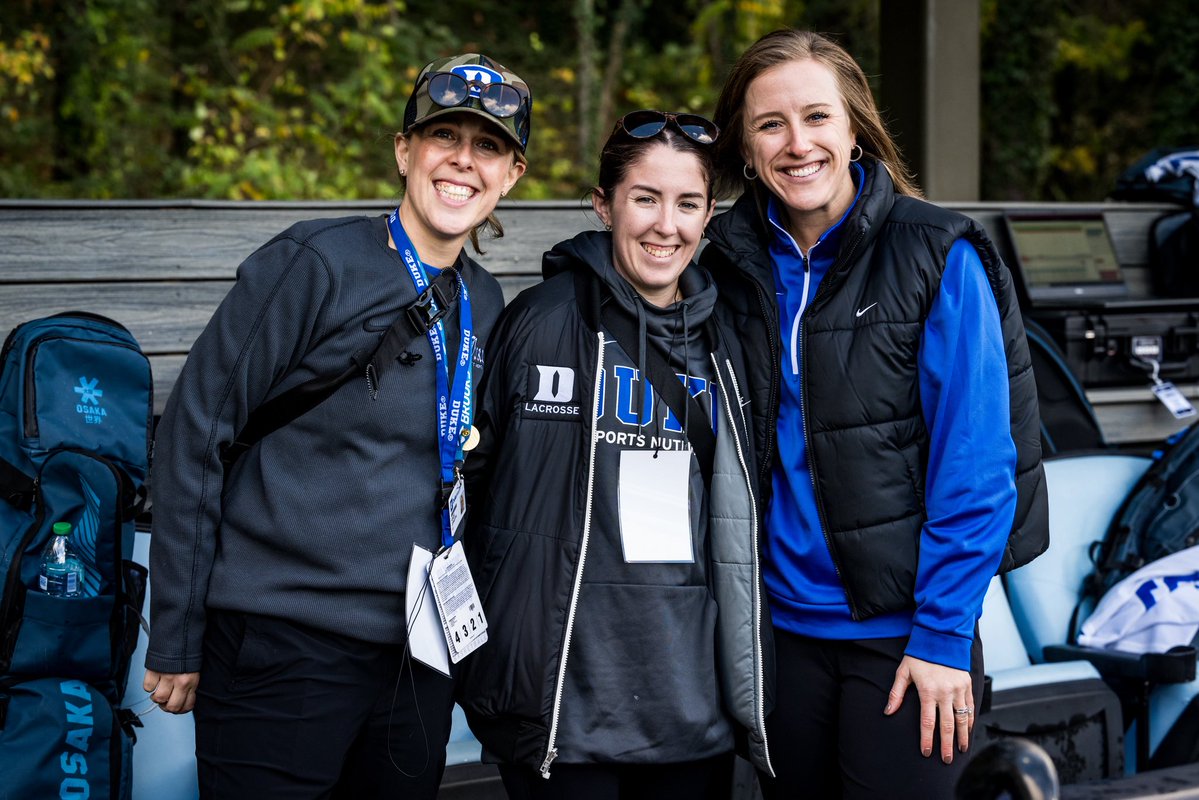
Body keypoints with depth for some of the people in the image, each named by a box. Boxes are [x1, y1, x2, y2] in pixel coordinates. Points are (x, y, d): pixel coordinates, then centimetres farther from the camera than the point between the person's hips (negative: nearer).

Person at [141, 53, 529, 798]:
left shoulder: (484, 303, 10)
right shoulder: (317, 264, -9)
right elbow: (195, 432, -9)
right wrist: (176, 639, -9)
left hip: (417, 662, 6)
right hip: (282, 652, -6)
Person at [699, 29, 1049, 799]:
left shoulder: (937, 257, -9)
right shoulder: (736, 265, 4)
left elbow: (975, 462, -12)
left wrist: (944, 636, -15)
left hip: (906, 630, -4)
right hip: (784, 622, 4)